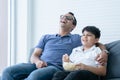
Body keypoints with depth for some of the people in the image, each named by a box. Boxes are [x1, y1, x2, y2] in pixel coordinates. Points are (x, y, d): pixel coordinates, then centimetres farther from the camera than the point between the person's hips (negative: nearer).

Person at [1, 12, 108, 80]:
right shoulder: (46, 37, 30)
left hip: (57, 68, -3)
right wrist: (37, 61, -5)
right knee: (8, 71, -27)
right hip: (39, 65, 4)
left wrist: (104, 53, -5)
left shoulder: (77, 39, 24)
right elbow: (34, 56, 21)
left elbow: (99, 44, 21)